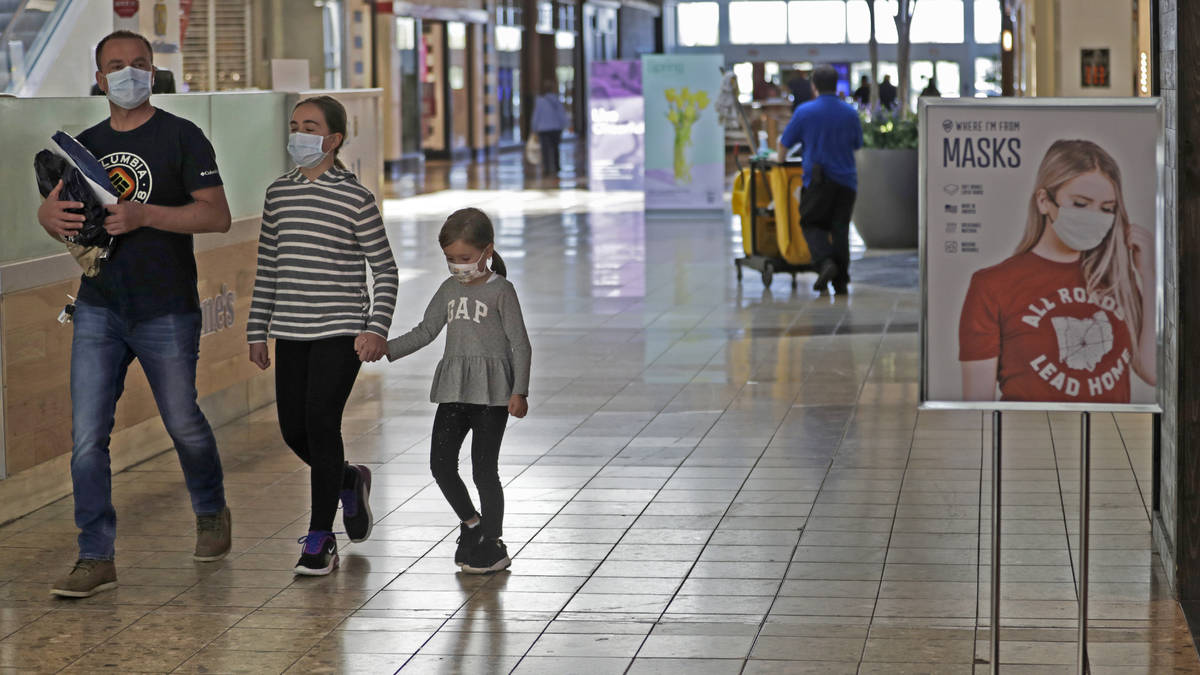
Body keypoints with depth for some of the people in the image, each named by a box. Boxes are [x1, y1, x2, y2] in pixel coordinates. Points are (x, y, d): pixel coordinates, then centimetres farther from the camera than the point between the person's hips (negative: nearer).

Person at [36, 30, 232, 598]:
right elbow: (52, 207, 10)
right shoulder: (87, 144, 11)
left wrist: (143, 215, -24)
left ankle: (211, 514, 39)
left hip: (166, 311, -4)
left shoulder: (181, 137, -5)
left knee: (183, 424, 11)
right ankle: (96, 558, 1)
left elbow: (217, 216, -12)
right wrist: (53, 215, -16)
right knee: (87, 435, -4)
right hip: (98, 310, 4)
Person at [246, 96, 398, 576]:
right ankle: (349, 481, 36)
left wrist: (377, 328, -14)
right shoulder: (279, 193, 8)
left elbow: (385, 270, -3)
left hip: (341, 332, -5)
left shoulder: (355, 198, -6)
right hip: (291, 333, 5)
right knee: (293, 429, 6)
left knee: (321, 423, -11)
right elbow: (267, 269, 15)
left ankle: (320, 538, -2)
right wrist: (257, 331, 13)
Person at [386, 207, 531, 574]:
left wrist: (519, 392, -13)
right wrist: (384, 349, 2)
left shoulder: (501, 291, -6)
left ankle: (493, 545, 8)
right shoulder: (449, 290, 11)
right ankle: (471, 523, 24)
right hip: (454, 390, 6)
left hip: (491, 392, -6)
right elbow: (424, 332, 15)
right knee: (440, 463, 2)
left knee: (483, 468, -3)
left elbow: (520, 344, -6)